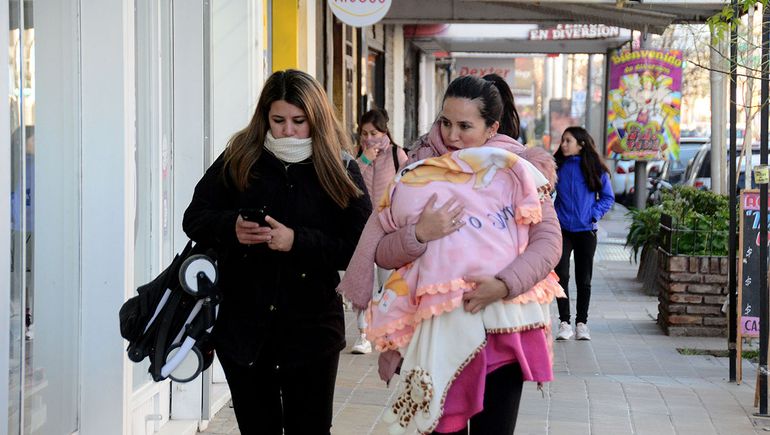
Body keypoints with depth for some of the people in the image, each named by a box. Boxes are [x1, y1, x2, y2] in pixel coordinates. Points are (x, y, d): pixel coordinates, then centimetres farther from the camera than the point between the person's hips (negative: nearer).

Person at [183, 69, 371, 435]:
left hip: (310, 326, -2)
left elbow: (359, 248, -11)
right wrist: (231, 227, -17)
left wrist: (297, 241, -22)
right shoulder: (237, 161, 1)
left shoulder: (341, 172, -4)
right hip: (242, 323, 2)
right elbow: (194, 219, 3)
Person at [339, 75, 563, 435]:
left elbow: (549, 239, -8)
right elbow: (382, 253, -1)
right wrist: (419, 234, -21)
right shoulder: (420, 170, 1)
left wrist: (504, 285, -23)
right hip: (436, 328, 0)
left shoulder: (517, 169, 0)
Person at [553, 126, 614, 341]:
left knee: (584, 279, 7)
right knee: (561, 275, -8)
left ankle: (582, 323, 17)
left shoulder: (595, 169, -1)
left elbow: (608, 197, 6)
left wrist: (594, 215, -7)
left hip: (586, 231, 0)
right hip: (562, 230, 0)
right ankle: (564, 322, 1)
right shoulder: (557, 166, 2)